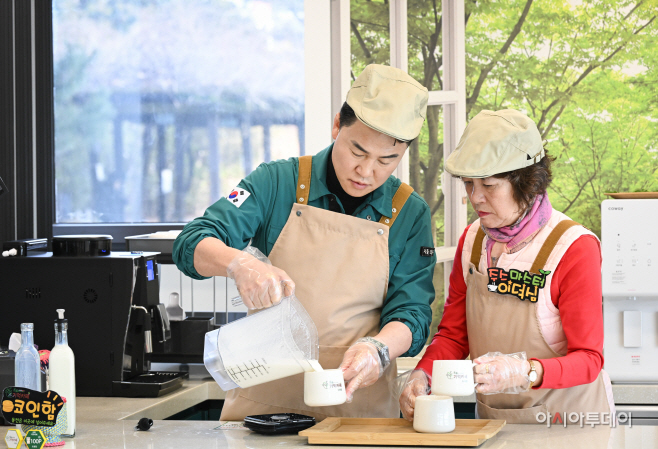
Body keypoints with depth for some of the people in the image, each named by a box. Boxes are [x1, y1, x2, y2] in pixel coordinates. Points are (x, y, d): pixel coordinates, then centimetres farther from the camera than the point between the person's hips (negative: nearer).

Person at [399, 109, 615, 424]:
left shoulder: (575, 248, -12)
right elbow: (453, 335, 12)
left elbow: (588, 359, -13)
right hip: (491, 419, 6)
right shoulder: (471, 240, 7)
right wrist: (422, 376, -9)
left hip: (567, 420, -6)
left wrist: (526, 372, -32)